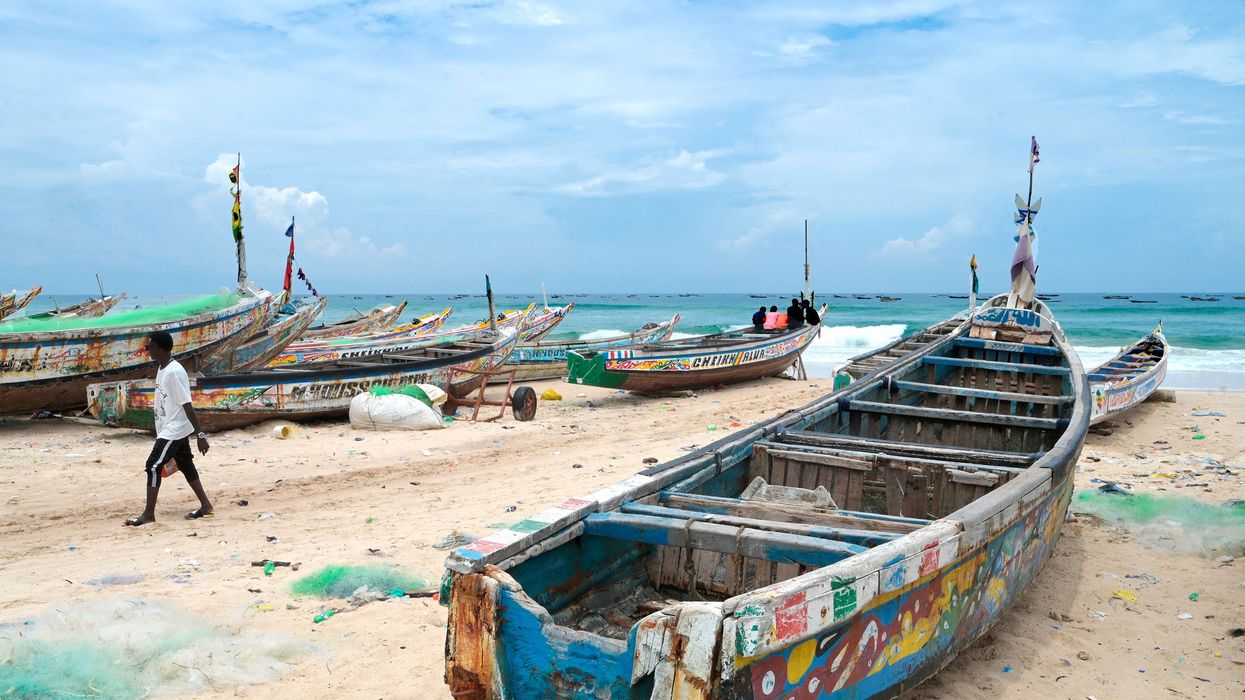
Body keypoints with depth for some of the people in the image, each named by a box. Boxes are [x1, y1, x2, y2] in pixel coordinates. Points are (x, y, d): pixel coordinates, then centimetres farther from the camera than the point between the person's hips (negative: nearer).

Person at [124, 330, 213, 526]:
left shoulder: (175, 372, -21)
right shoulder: (162, 369, 9)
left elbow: (187, 405, -22)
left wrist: (200, 435, -21)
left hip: (174, 431, -10)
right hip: (169, 429, 10)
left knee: (153, 466, -9)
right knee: (186, 466, 13)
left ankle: (149, 514, -4)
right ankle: (205, 505, 19)